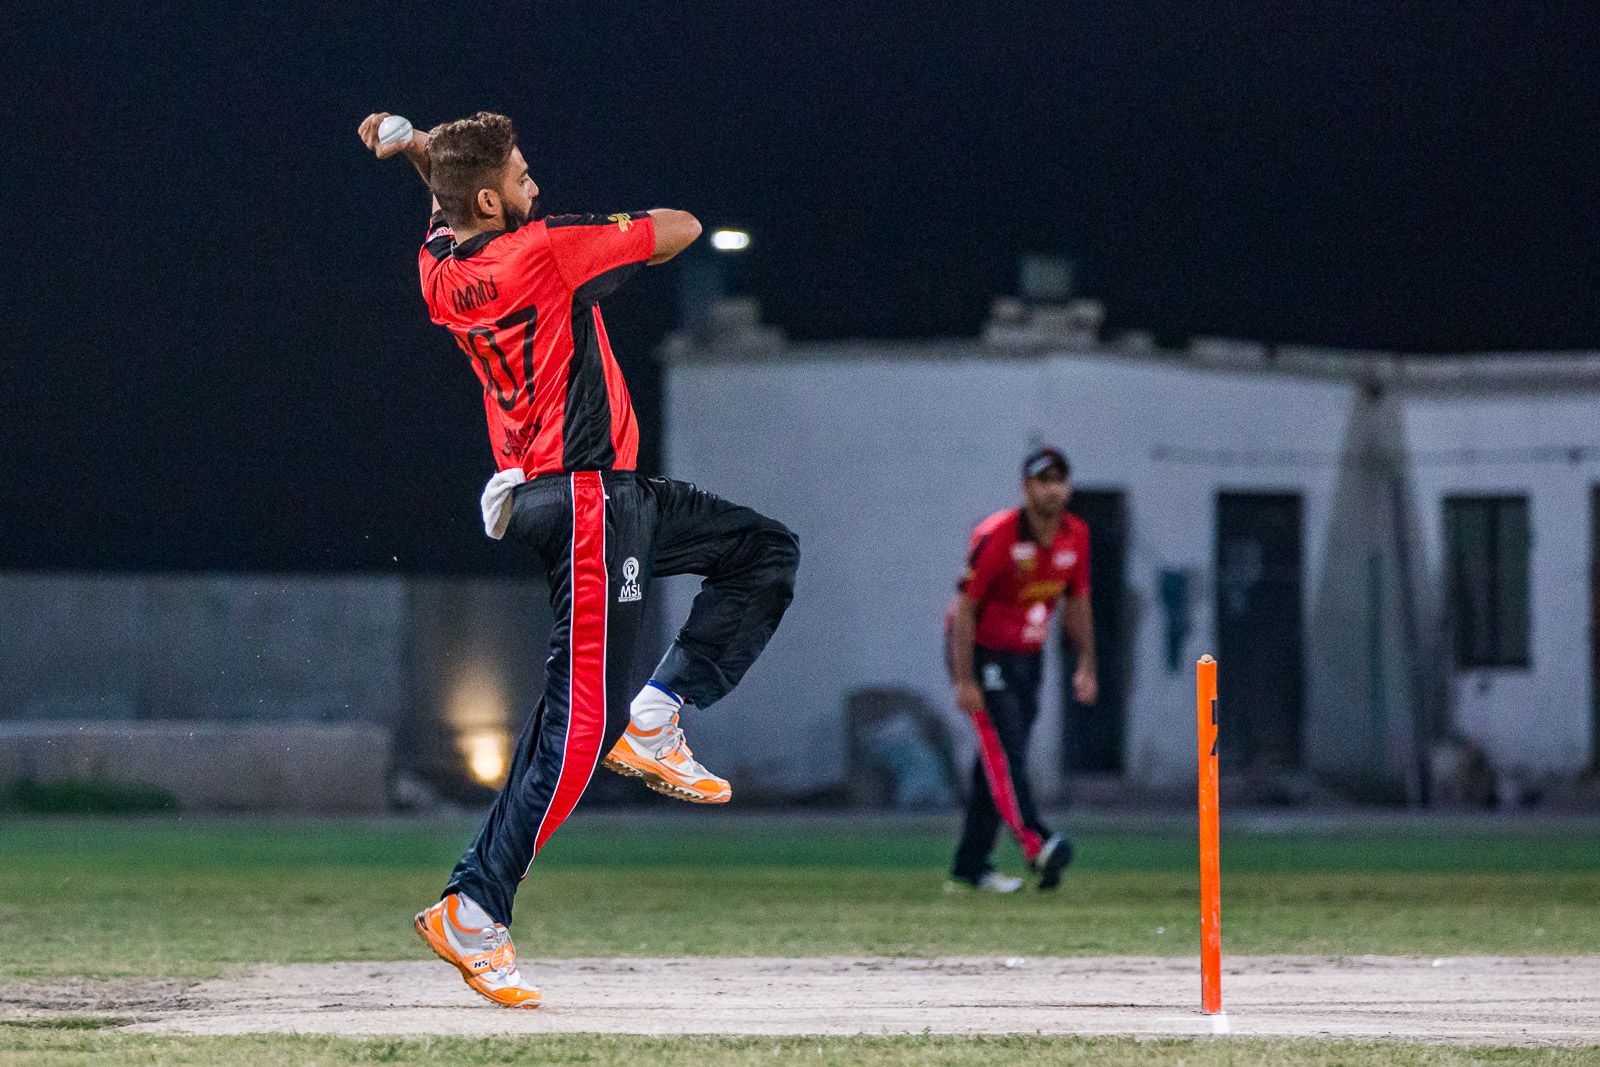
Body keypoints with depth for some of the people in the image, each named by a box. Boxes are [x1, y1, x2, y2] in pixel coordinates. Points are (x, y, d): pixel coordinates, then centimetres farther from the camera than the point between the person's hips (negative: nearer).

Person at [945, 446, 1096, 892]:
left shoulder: (1075, 536, 0)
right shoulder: (996, 536, -21)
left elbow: (1077, 602, 13)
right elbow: (964, 607, -19)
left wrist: (1086, 666, 8)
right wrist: (964, 680, -23)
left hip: (1026, 657, 7)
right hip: (982, 654, -7)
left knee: (998, 759, 8)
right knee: (1004, 749, -20)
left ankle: (970, 866, 13)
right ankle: (1036, 843, -35)